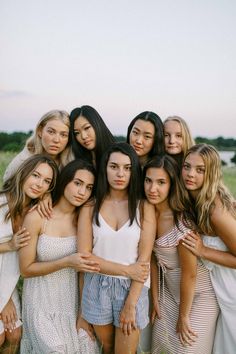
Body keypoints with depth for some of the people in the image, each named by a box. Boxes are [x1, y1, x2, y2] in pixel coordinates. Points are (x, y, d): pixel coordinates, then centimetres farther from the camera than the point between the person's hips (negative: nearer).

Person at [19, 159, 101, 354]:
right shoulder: (36, 217, -17)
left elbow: (86, 261, 4)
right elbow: (26, 269, -12)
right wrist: (66, 262, -23)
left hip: (71, 298, 3)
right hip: (41, 300, -3)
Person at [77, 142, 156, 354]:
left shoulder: (144, 208, -5)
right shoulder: (91, 207, -3)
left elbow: (144, 259, -8)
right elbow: (84, 255, -8)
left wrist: (130, 305, -12)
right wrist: (126, 270, -13)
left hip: (132, 289, -1)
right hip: (97, 288, 1)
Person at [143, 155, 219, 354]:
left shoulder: (181, 221, -29)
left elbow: (190, 274, -21)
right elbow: (153, 259, 0)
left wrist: (183, 316, -10)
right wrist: (155, 299, 4)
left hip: (198, 295, -6)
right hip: (170, 292, 6)